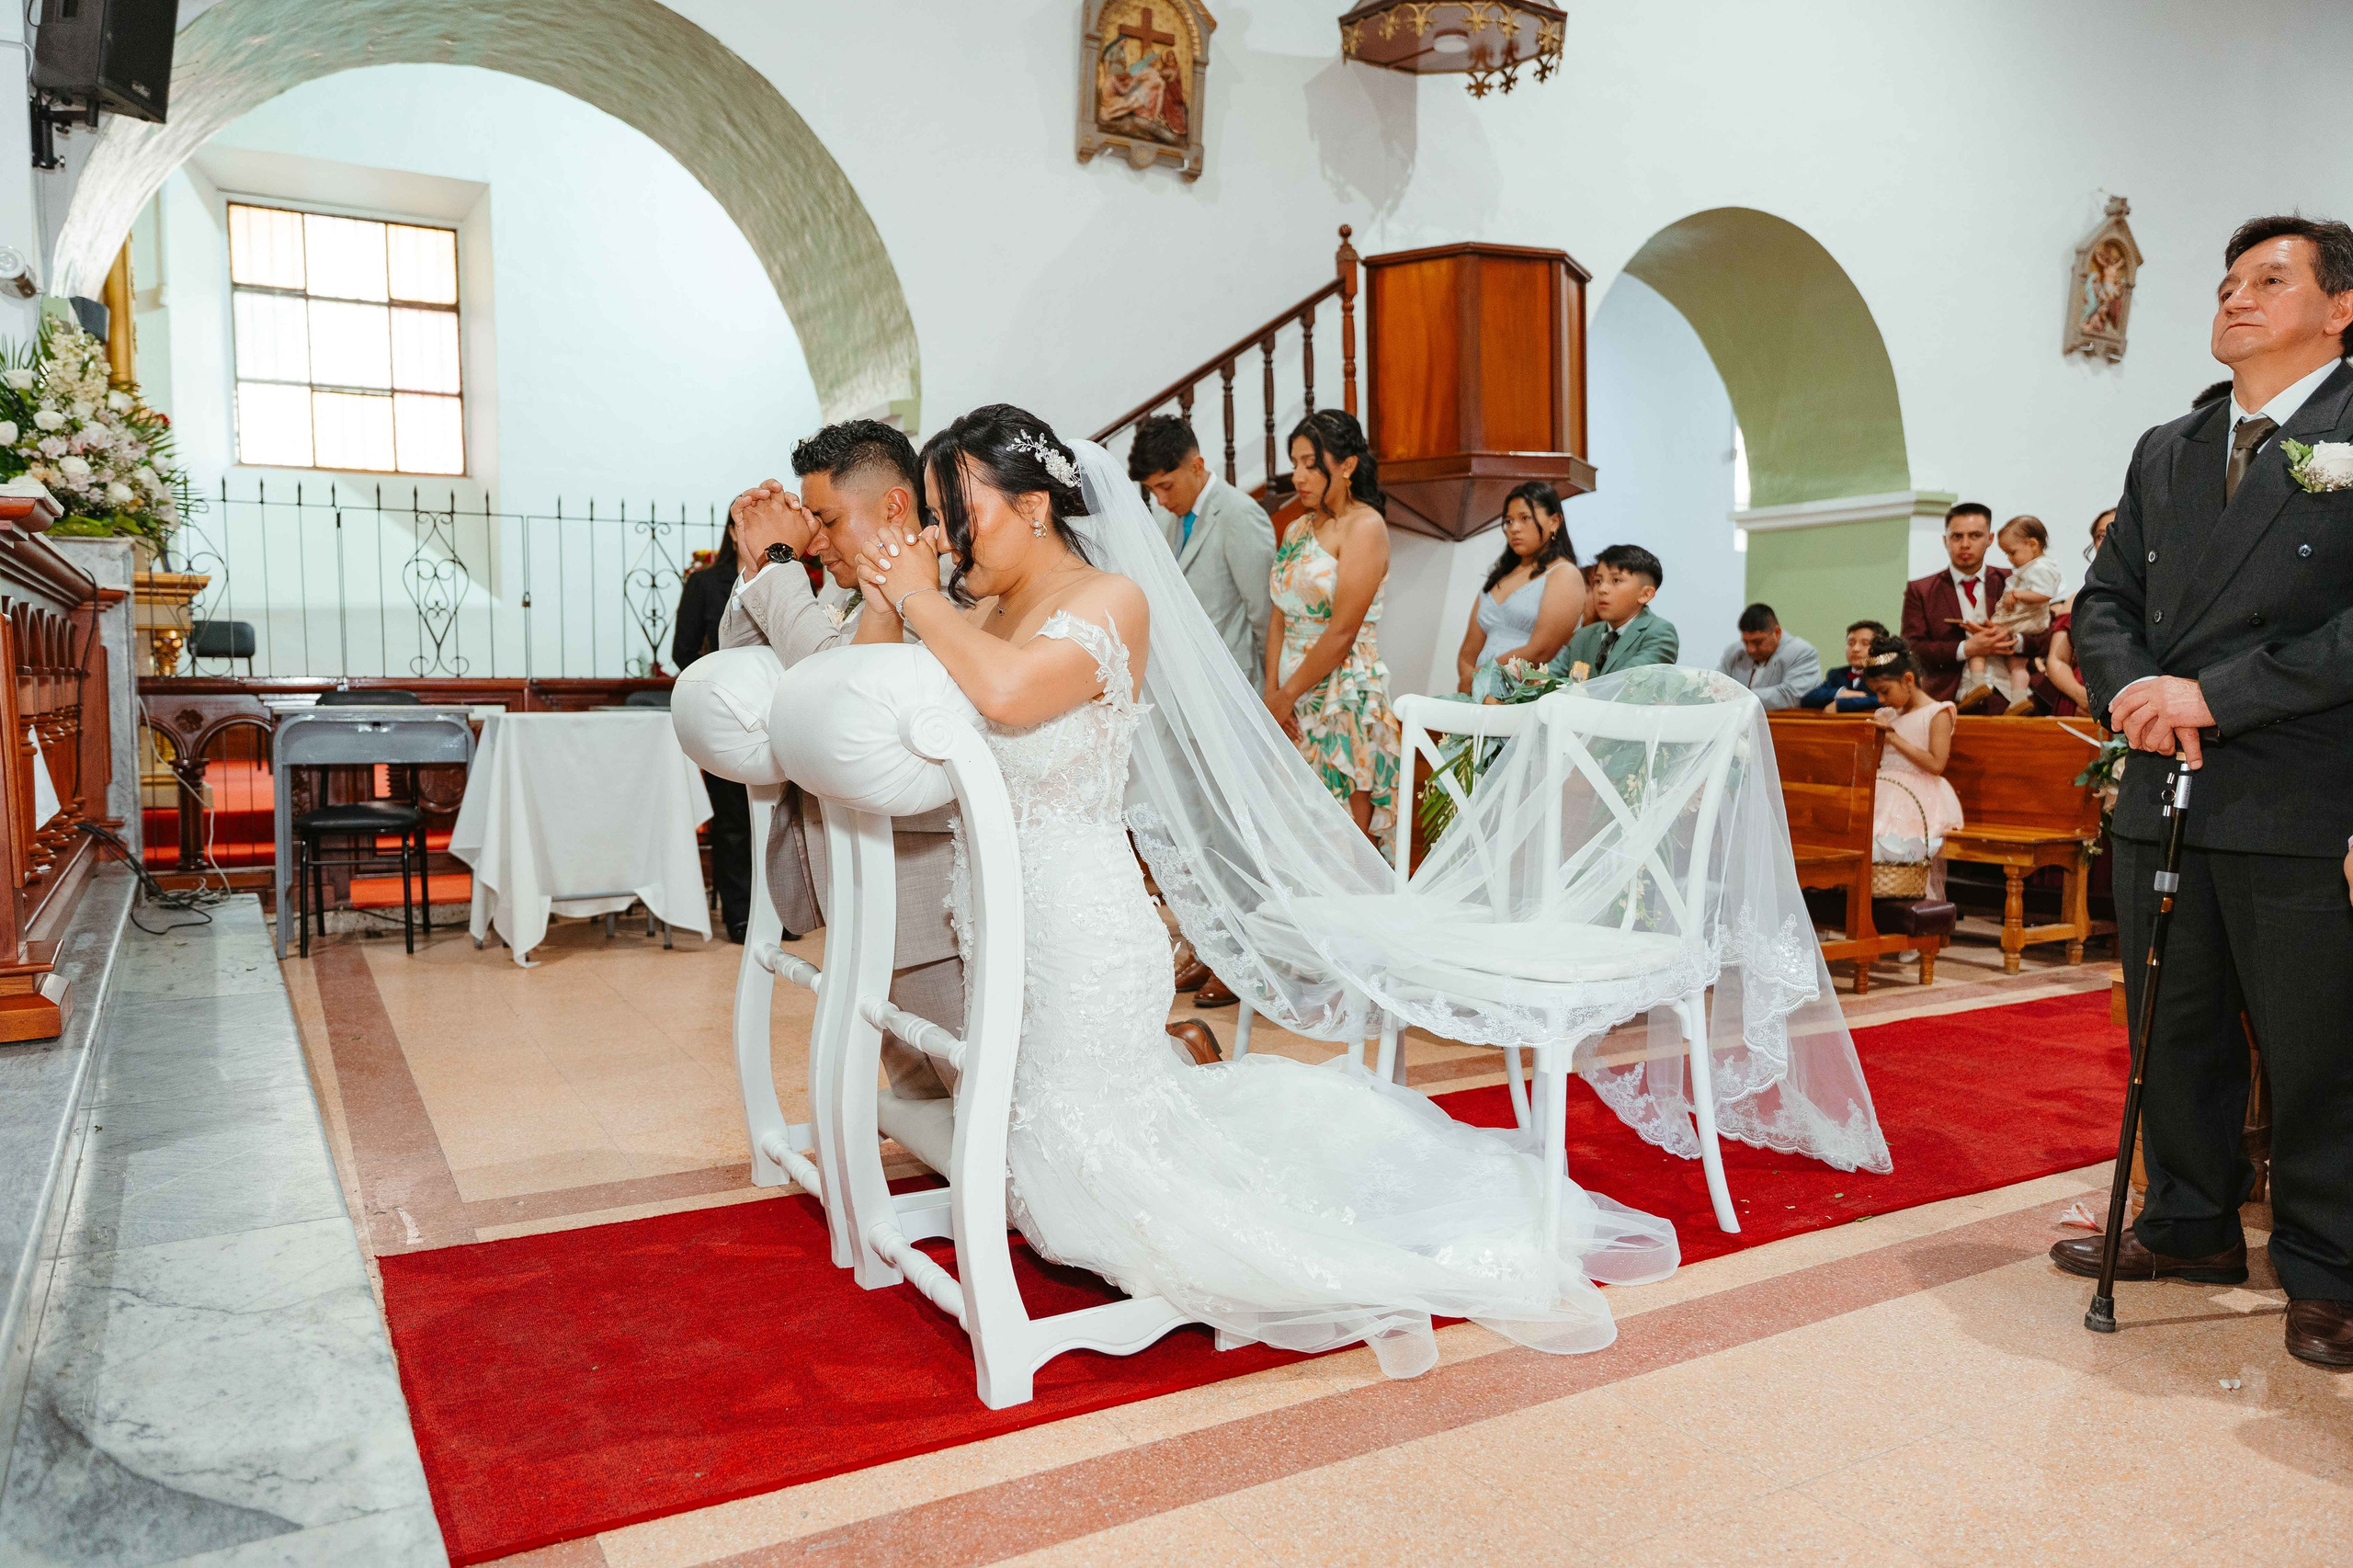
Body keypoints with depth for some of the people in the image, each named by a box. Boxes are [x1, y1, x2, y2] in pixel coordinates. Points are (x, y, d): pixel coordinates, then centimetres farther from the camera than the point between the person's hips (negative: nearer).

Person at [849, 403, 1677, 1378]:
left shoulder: (1109, 603, -15)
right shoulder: (977, 615, 8)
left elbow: (1007, 693, -35)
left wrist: (922, 600, -19)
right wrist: (887, 602, -4)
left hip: (1078, 930, -8)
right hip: (995, 918, 9)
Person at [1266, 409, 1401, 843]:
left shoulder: (1364, 527, -9)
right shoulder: (1298, 529, 14)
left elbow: (1342, 632, -15)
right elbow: (1279, 619, 10)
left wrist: (1287, 695, -9)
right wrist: (1272, 692, -2)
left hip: (1344, 693, -7)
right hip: (1293, 696, 7)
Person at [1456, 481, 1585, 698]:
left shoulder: (1564, 574, 2)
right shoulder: (1497, 579, 23)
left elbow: (1539, 653, -10)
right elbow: (1469, 652, 17)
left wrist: (1476, 676, -3)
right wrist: (1467, 681, -4)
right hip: (1484, 694, 6)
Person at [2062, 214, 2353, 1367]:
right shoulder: (2165, 451, 16)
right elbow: (2104, 600, 14)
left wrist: (2217, 695, -18)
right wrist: (2131, 691, -6)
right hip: (2164, 797, 6)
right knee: (2174, 1033, 15)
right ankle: (2192, 1225, 32)